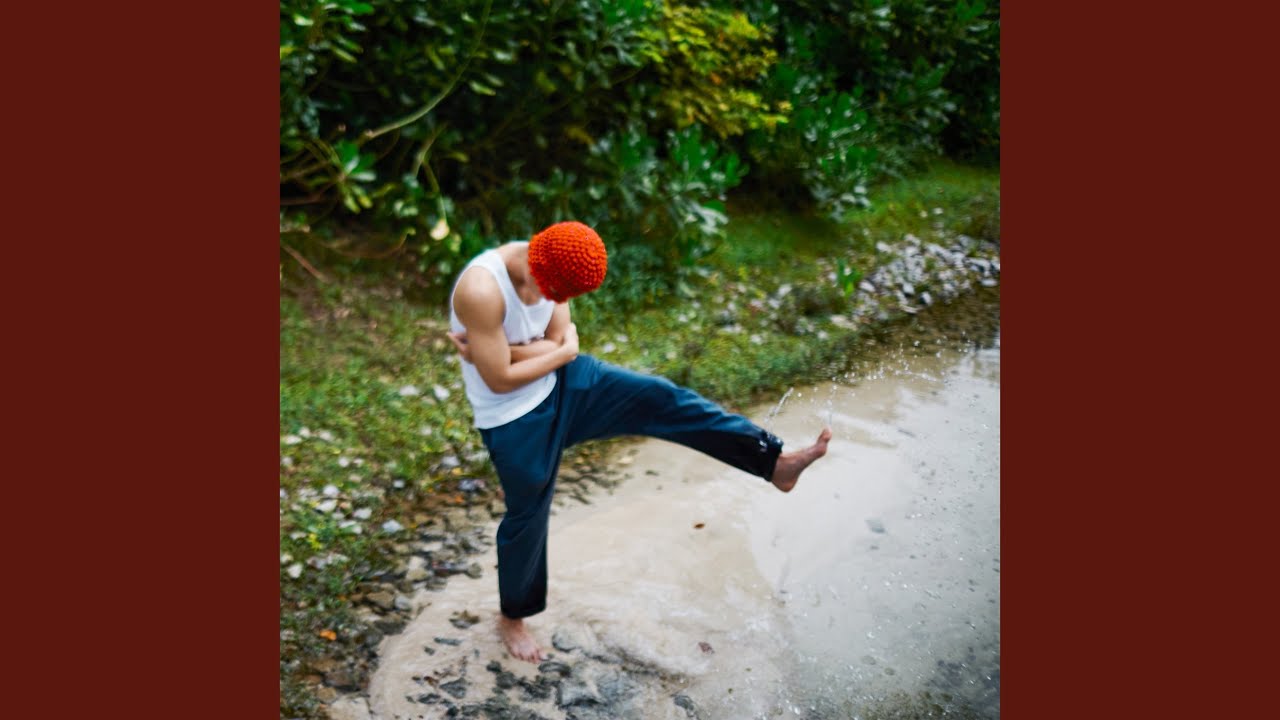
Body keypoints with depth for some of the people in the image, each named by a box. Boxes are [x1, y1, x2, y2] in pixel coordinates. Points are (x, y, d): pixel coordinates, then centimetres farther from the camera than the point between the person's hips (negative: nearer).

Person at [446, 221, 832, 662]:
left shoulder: (548, 269, -11)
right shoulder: (481, 291, -33)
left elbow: (558, 341, -11)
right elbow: (500, 379, -28)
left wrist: (498, 349, -25)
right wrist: (564, 351, -16)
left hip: (561, 383, 6)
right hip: (515, 423, -5)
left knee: (658, 398, -10)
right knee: (528, 517, 11)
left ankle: (773, 462, -9)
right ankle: (512, 618, 38)